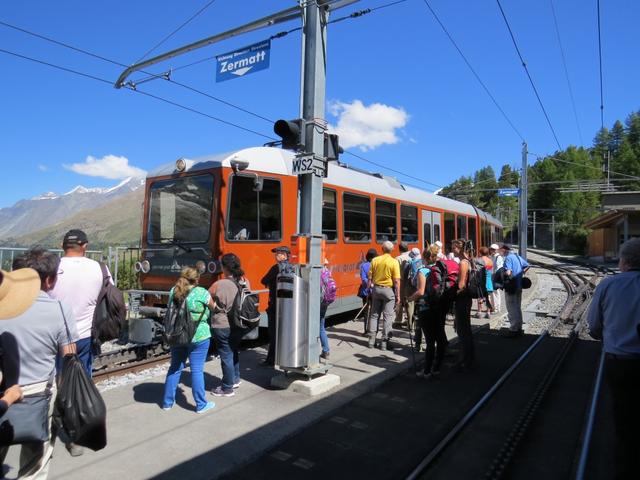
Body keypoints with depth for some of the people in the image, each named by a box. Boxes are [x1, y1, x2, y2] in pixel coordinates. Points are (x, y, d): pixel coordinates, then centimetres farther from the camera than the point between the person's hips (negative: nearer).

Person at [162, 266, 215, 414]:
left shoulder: (173, 291, 0)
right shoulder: (201, 293, -15)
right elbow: (213, 307, 0)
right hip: (198, 337, -5)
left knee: (175, 368, 17)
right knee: (197, 370, 4)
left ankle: (167, 402, 29)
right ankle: (201, 405, 15)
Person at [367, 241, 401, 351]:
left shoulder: (375, 260, 0)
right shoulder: (394, 262, -10)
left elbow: (370, 277, 2)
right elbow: (396, 281, -12)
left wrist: (369, 290, 12)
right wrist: (398, 295, -5)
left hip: (376, 288, 3)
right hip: (388, 290, -3)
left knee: (374, 315, 12)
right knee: (387, 316, 4)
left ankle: (372, 340, 15)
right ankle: (384, 342, 4)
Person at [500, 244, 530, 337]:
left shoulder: (508, 258, -16)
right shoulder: (518, 256, 12)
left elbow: (508, 272, -27)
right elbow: (527, 266, 24)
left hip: (511, 287, -9)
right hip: (519, 286, 9)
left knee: (512, 309, -2)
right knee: (518, 308, 16)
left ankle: (513, 330, 3)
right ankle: (519, 328, 24)